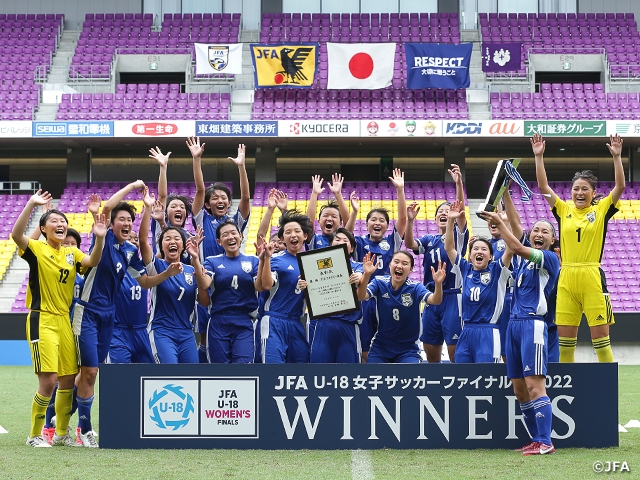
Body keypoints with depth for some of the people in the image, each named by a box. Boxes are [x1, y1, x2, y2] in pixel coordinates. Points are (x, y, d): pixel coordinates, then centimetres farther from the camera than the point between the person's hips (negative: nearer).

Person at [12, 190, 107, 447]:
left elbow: (92, 261, -8)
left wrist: (99, 239, -24)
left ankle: (62, 433, 23)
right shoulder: (36, 248, -5)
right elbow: (16, 234, -25)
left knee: (68, 380, 9)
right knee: (49, 380, -12)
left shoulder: (71, 253, 11)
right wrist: (31, 204, -34)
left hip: (65, 320, 6)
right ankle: (34, 435, 2)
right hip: (42, 320, -6)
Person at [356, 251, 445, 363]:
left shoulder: (415, 288, -9)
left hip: (408, 348, -1)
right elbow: (360, 297, -23)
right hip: (380, 346, 1)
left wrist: (438, 283, -49)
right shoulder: (379, 283, -6)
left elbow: (435, 300, -27)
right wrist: (367, 274, -41)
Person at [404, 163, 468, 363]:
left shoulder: (458, 236, 3)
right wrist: (410, 220, -22)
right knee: (431, 354, 7)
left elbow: (461, 211, -13)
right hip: (431, 299, 5)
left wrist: (459, 183, -28)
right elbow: (409, 244, -5)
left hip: (452, 298, -5)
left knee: (455, 353, -7)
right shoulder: (428, 241, 13)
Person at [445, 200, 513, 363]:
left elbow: (511, 248, -11)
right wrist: (451, 220, -4)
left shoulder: (496, 271, 2)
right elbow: (449, 247, 6)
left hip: (488, 333, -4)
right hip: (466, 333, 4)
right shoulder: (465, 270, 10)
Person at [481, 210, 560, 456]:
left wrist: (500, 223, -10)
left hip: (533, 323, -8)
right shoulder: (527, 255, 17)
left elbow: (517, 248, -15)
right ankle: (536, 439, 13)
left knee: (534, 385, -14)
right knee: (519, 388, 7)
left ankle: (545, 442, -15)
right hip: (514, 323, 8)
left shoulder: (550, 258, -4)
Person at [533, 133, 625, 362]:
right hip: (567, 278, 3)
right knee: (565, 337, 6)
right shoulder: (564, 210, 9)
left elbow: (620, 186, -6)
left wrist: (617, 157, -15)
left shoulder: (601, 210, 4)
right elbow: (543, 186, 5)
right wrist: (539, 156, -2)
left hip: (592, 278, -3)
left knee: (600, 335, -3)